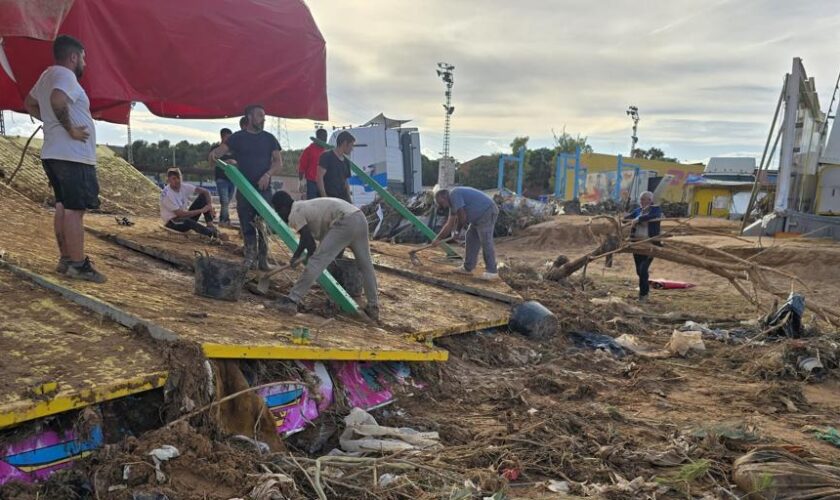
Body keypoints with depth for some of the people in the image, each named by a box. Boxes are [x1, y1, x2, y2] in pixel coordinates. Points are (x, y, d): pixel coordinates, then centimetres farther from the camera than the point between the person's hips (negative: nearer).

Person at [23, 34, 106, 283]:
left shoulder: (47, 75, 19)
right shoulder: (65, 75, -12)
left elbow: (29, 103, 31)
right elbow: (58, 100, -33)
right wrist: (70, 128, -21)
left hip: (54, 154, 10)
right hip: (73, 156, -10)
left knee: (63, 207, 13)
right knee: (75, 209, -10)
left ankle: (66, 259, 18)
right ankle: (78, 265, -10)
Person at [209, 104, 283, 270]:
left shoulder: (269, 138, 9)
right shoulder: (237, 137, 6)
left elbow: (278, 162, 5)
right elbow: (221, 149, -4)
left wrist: (268, 174, -14)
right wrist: (214, 154, -28)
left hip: (264, 189, 0)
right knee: (246, 226, 2)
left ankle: (263, 258, 3)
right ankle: (250, 256, 12)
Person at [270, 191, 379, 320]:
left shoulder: (294, 215, 1)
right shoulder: (303, 207, 28)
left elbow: (310, 243, -2)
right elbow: (306, 237, 38)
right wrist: (296, 256, 46)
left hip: (345, 223, -9)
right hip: (360, 218, 10)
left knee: (316, 262, -7)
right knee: (365, 265, 17)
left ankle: (292, 301, -8)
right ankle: (373, 307, 24)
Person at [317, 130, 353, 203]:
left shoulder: (346, 161, 17)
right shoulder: (327, 156, -6)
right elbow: (319, 177, -14)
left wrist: (349, 200, 13)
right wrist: (324, 197, -20)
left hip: (342, 199, 8)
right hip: (328, 198, -7)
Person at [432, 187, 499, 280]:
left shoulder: (453, 194, -13)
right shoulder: (452, 202, 18)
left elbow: (462, 217, -16)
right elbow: (449, 224, 21)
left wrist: (458, 230, 1)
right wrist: (438, 239, 20)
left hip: (487, 212, -11)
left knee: (486, 242, -11)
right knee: (471, 238, 14)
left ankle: (492, 272, -7)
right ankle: (468, 268, 19)